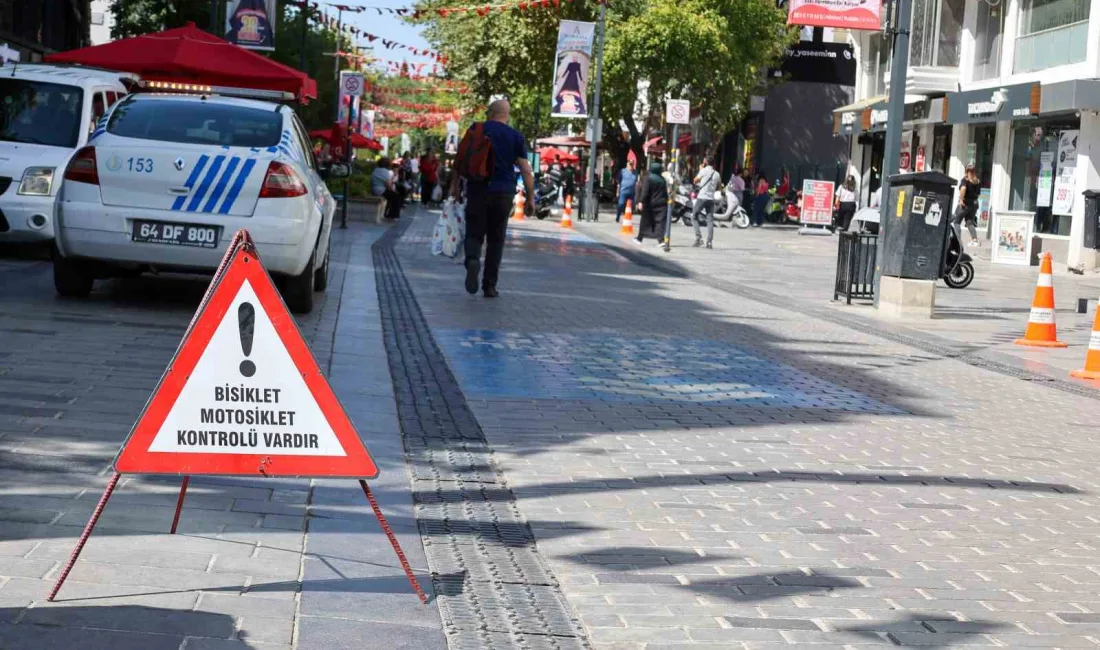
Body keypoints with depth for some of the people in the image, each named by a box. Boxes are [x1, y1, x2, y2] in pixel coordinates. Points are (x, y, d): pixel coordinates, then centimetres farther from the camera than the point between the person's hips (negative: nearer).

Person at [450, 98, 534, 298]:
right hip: (504, 193, 1)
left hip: (477, 189, 0)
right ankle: (489, 286, 9)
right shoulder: (516, 137, 4)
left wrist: (455, 183, 10)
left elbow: (461, 159, 1)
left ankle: (472, 260, -27)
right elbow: (526, 171, -1)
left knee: (474, 233, 6)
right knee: (496, 239, 10)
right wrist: (530, 198, 3)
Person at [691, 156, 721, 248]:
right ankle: (710, 242, -3)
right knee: (710, 220, 4)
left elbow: (695, 181, 4)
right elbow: (718, 187, 18)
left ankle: (698, 237, -9)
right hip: (711, 199, 4)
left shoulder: (704, 171, -5)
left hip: (702, 198, -4)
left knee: (694, 217, 7)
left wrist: (700, 170, 13)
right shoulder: (717, 174, 11)